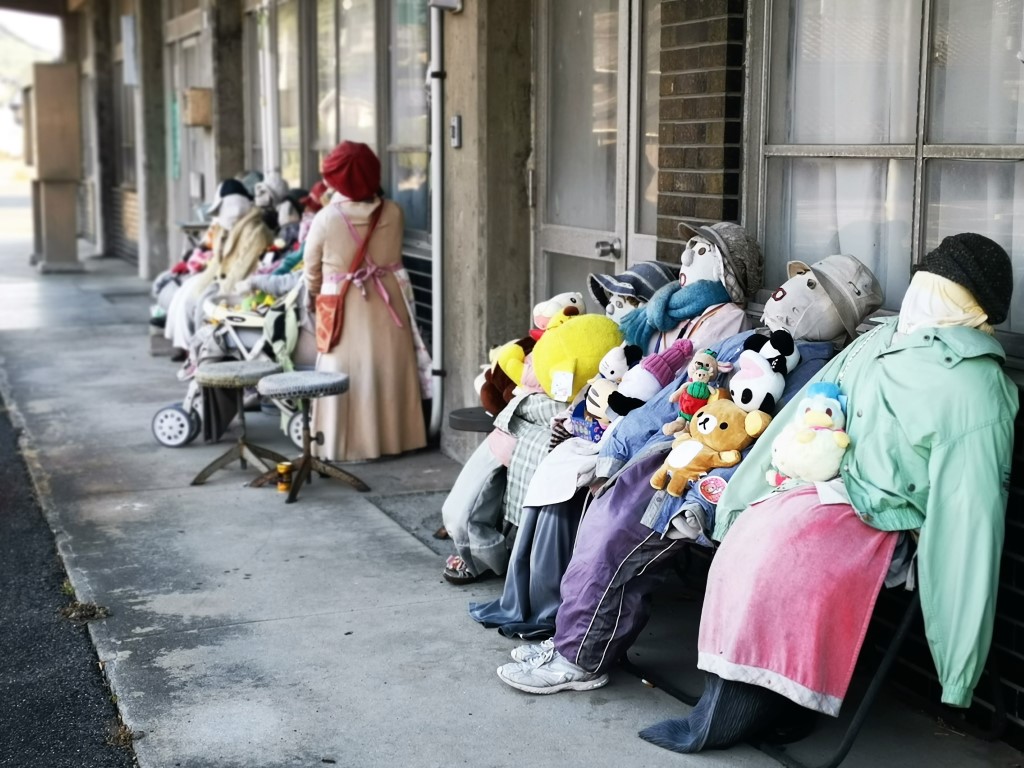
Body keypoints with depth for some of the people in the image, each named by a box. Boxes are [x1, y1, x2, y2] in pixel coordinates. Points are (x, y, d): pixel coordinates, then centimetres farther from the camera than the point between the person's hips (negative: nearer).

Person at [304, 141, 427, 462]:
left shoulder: (326, 219, -14)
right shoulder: (392, 213, -8)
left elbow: (312, 268, 1)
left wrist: (313, 293, 20)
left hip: (343, 309, -2)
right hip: (385, 306, 2)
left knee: (347, 373, 7)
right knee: (387, 372, 12)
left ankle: (346, 444, 13)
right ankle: (393, 436, 22)